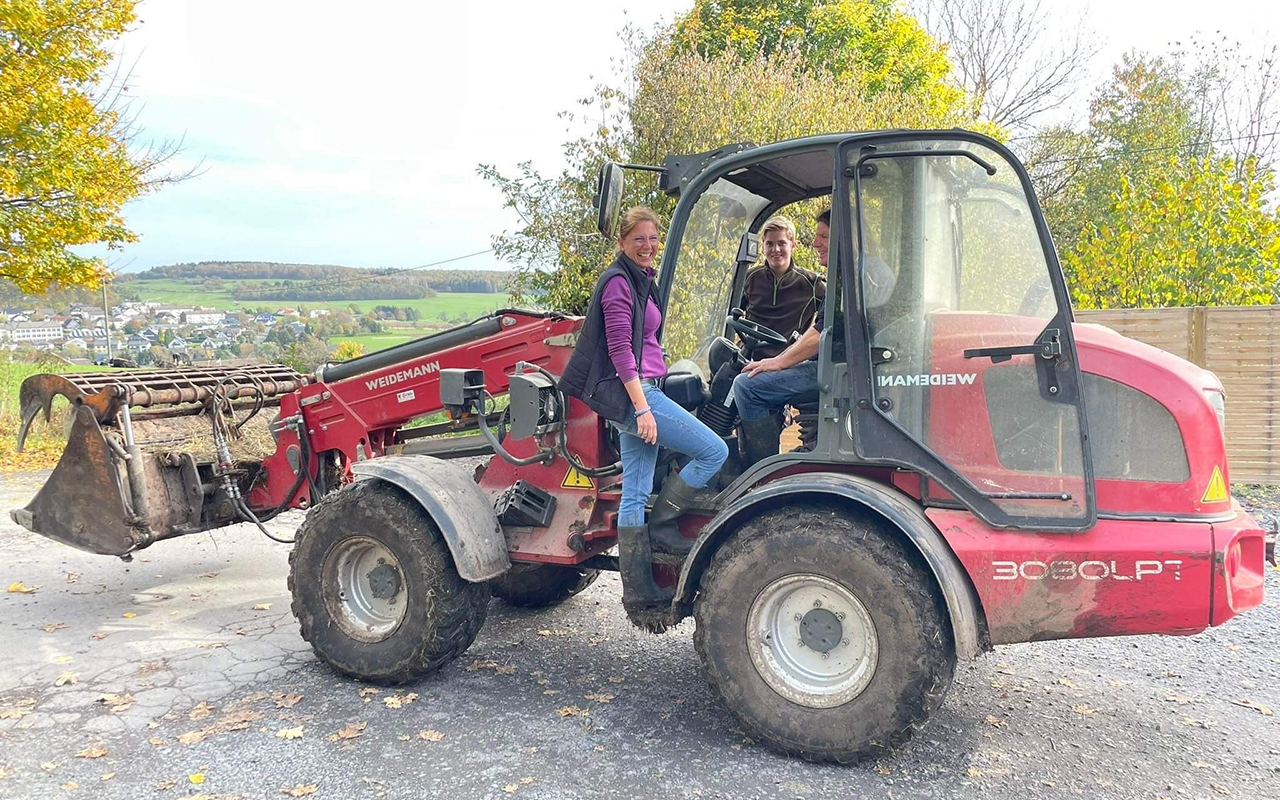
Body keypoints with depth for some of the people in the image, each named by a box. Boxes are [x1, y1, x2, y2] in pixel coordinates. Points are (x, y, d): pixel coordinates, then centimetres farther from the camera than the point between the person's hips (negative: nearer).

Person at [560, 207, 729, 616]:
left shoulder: (640, 280, 19)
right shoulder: (618, 282, -11)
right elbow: (620, 351, -17)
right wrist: (642, 407, -21)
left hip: (642, 390, 10)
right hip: (630, 393, -10)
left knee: (636, 493, 9)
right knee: (713, 451, -9)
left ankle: (639, 590, 13)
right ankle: (662, 527, 3)